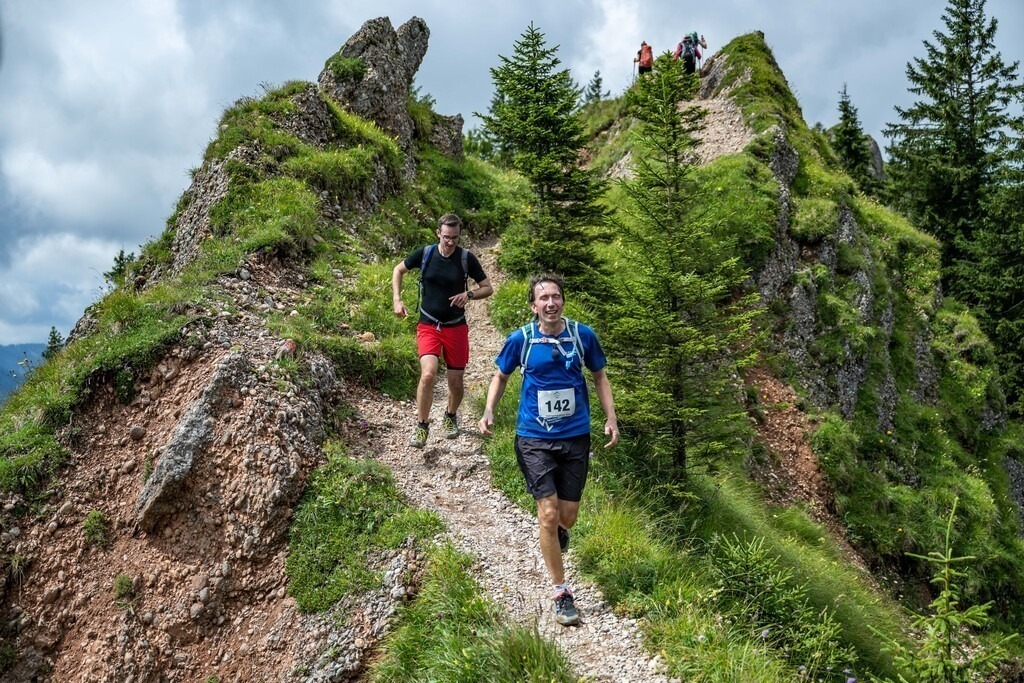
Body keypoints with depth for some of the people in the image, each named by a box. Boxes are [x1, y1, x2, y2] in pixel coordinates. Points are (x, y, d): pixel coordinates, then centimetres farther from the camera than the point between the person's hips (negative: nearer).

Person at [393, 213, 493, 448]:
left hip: (456, 327, 1)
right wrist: (397, 300, -1)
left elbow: (488, 288, 1)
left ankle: (451, 416, 40)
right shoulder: (425, 253, -5)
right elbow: (398, 270, 11)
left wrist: (469, 294, -19)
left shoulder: (467, 258, -7)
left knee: (456, 382, 8)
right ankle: (422, 426, -4)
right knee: (428, 374, -22)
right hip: (428, 326, -1)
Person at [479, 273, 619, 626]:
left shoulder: (583, 335, -3)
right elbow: (501, 375, 9)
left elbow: (599, 375, 10)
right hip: (534, 439, -1)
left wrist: (611, 418, 2)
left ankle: (557, 530, 46)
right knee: (548, 514, -7)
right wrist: (488, 411, -6)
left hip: (575, 437, 2)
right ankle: (561, 593, 8)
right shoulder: (520, 339, -6)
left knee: (567, 516, 7)